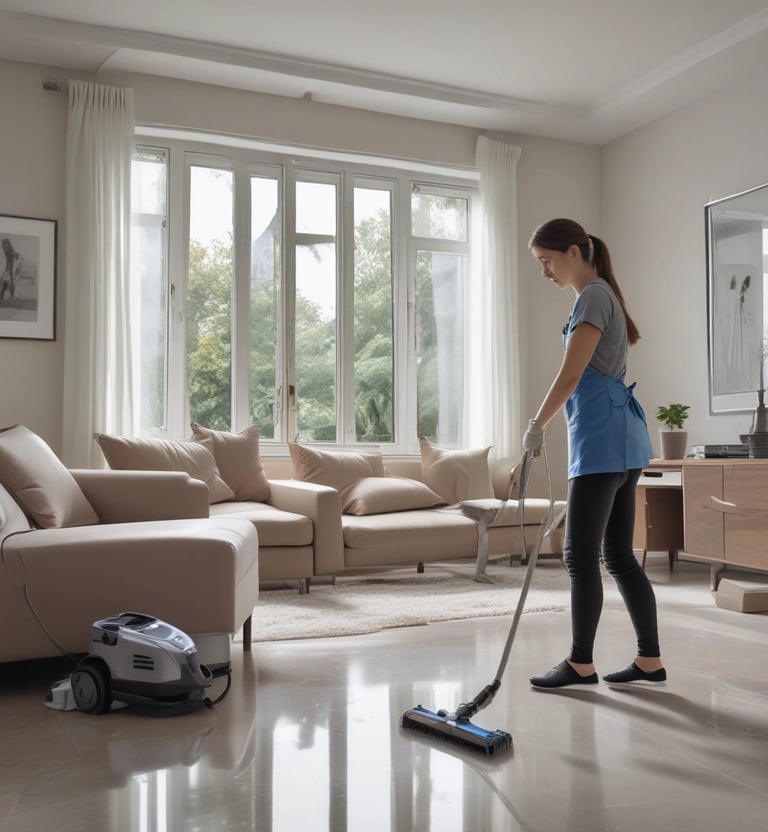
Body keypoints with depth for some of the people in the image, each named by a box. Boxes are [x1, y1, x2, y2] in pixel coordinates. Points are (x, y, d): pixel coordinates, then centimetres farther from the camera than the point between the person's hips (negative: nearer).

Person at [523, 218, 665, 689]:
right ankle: (650, 660, 15)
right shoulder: (603, 296, 22)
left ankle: (581, 664, 5)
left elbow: (570, 376, -15)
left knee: (580, 554, -4)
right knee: (619, 555, 10)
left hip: (603, 438, -10)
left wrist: (535, 428, -7)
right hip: (619, 437, 10)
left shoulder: (593, 295, -9)